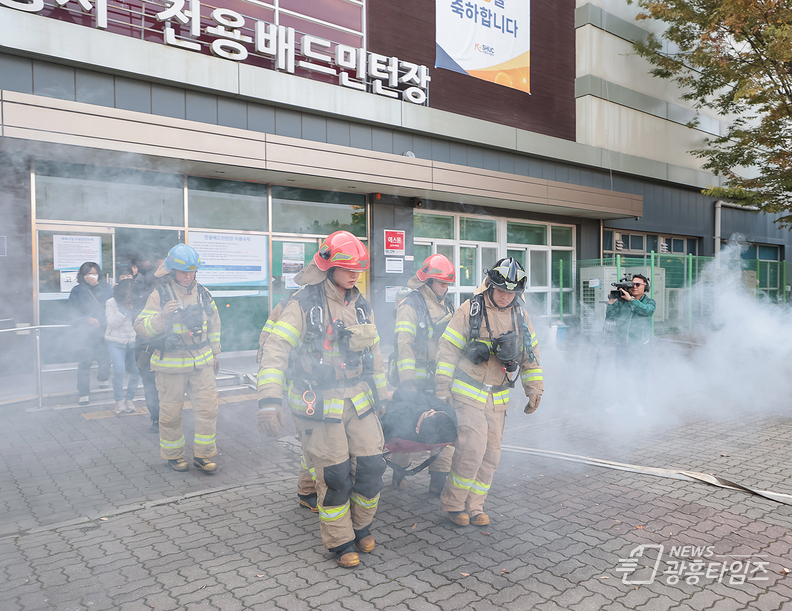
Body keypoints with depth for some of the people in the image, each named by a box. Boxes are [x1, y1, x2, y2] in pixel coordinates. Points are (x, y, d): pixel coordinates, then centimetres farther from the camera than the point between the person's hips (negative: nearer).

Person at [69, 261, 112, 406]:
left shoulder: (103, 287, 9)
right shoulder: (77, 291, 5)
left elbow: (110, 301, -10)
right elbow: (75, 313, 2)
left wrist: (97, 286, -13)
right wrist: (88, 320, -14)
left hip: (103, 329, 2)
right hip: (86, 332, -2)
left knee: (105, 359, 1)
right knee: (85, 362, -7)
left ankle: (103, 379, 33)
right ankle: (84, 393, 1)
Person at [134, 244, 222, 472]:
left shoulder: (202, 293, 6)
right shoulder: (159, 295, -7)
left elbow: (214, 323, 18)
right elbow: (141, 327, -11)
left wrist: (215, 353, 20)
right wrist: (162, 317, -29)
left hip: (201, 362, 4)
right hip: (170, 364, -3)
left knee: (208, 408, 0)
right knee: (171, 413, 7)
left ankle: (202, 455, 15)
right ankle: (173, 456, 26)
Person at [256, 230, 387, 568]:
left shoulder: (361, 307, 10)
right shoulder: (304, 305, -9)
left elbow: (373, 352, 19)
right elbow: (276, 349, -14)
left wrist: (382, 394, 21)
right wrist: (269, 398, -22)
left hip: (358, 400, 6)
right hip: (319, 404, -5)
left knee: (371, 465, 7)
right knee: (335, 475, 0)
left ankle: (361, 525, 33)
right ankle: (340, 541, 22)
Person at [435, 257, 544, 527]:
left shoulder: (520, 316, 6)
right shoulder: (470, 310, -9)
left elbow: (530, 354, 16)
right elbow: (448, 349, -7)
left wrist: (534, 390, 13)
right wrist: (443, 388, -10)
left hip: (498, 397, 5)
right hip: (468, 392, -5)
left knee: (491, 453, 7)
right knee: (473, 447, -13)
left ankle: (473, 506, 21)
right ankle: (452, 502, 7)